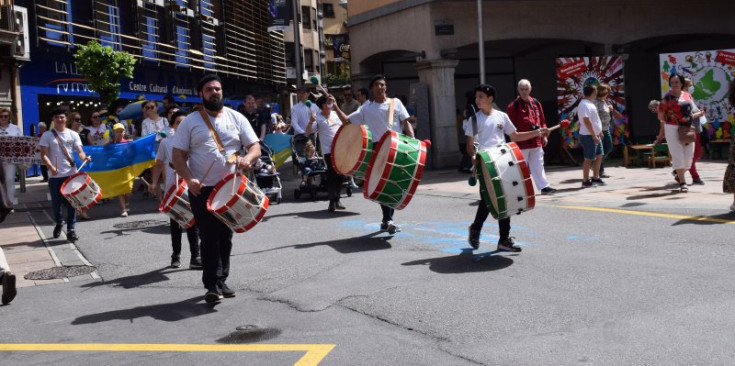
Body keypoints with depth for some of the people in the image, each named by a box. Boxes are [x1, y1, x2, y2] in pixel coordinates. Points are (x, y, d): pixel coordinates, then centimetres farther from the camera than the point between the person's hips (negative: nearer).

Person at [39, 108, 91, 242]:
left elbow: (79, 151, 0)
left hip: (71, 174, 1)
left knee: (71, 203, -1)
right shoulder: (47, 135, 3)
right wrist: (51, 167, -21)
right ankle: (58, 223, 34)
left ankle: (70, 230, 6)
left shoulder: (73, 135, 7)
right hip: (55, 175, 0)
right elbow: (44, 154, -3)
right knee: (56, 202, 7)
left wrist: (85, 158, -23)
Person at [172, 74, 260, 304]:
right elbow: (178, 155, -1)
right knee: (209, 237, -4)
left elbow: (255, 146, 3)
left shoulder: (236, 118, 6)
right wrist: (189, 179, -18)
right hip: (202, 189, -2)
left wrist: (248, 158, -21)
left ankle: (221, 281, 23)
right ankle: (212, 285, 0)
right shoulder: (190, 122, 1)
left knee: (225, 236, 10)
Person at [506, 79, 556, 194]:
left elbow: (542, 120, 15)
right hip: (521, 142, -5)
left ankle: (544, 186, 14)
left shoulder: (536, 103, 9)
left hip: (536, 141, 5)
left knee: (538, 165, 10)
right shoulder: (513, 106, -7)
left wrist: (544, 135, 10)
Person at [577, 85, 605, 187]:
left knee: (599, 155, 13)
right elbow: (587, 121, -24)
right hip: (589, 136, -10)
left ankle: (595, 177, 22)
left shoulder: (590, 103, 14)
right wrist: (594, 136, -24)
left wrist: (599, 132, 19)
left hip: (595, 135, 10)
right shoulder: (584, 105, -19)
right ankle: (585, 181, 4)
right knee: (589, 159, -4)